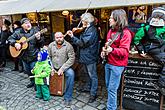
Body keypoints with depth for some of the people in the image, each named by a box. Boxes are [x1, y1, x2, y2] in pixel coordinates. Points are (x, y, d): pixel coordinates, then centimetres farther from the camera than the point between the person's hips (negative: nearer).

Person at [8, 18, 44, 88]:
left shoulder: (35, 31, -8)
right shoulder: (18, 33, 2)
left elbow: (41, 44, -10)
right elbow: (10, 38, 10)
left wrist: (38, 39, -32)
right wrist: (15, 43, -9)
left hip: (34, 56, -5)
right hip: (24, 57, 5)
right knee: (27, 71, 20)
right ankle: (32, 81, 43)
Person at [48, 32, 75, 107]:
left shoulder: (68, 46, -10)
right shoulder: (51, 45, 2)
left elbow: (72, 58, -15)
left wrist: (62, 68, -20)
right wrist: (51, 68, -10)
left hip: (64, 67, -3)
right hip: (53, 67, 4)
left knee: (71, 74, -31)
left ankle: (67, 98, -17)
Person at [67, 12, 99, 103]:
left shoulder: (92, 30, -20)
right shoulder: (87, 29, 11)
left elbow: (82, 43, -24)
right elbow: (82, 39, 14)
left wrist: (72, 36, -17)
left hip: (90, 56, -10)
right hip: (87, 56, 10)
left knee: (93, 75, 2)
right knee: (90, 74, 23)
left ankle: (93, 94, 14)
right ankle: (90, 88, 41)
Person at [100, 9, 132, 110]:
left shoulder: (125, 33, -13)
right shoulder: (111, 31, 11)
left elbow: (124, 51, -19)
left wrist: (112, 50, -35)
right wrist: (104, 51, 5)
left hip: (117, 65, -8)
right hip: (108, 62, 8)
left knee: (112, 89, -1)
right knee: (108, 86, 18)